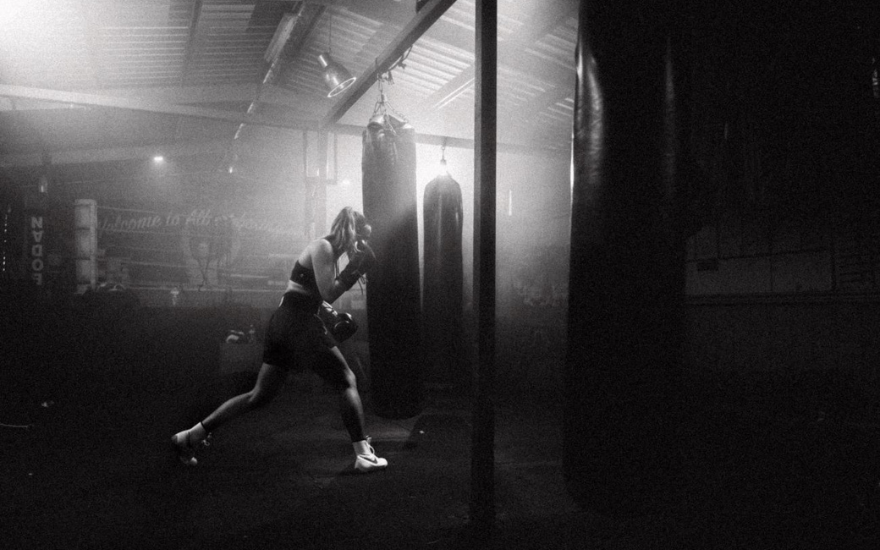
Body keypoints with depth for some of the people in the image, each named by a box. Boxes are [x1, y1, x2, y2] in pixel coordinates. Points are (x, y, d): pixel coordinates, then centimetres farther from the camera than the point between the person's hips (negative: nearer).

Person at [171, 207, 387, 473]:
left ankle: (189, 437, 12)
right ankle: (363, 455, -3)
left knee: (260, 394, 11)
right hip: (299, 323, -9)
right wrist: (354, 269, -7)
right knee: (347, 382, -1)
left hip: (283, 322, 9)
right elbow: (328, 294, -16)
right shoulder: (323, 248, -8)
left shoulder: (327, 250, 21)